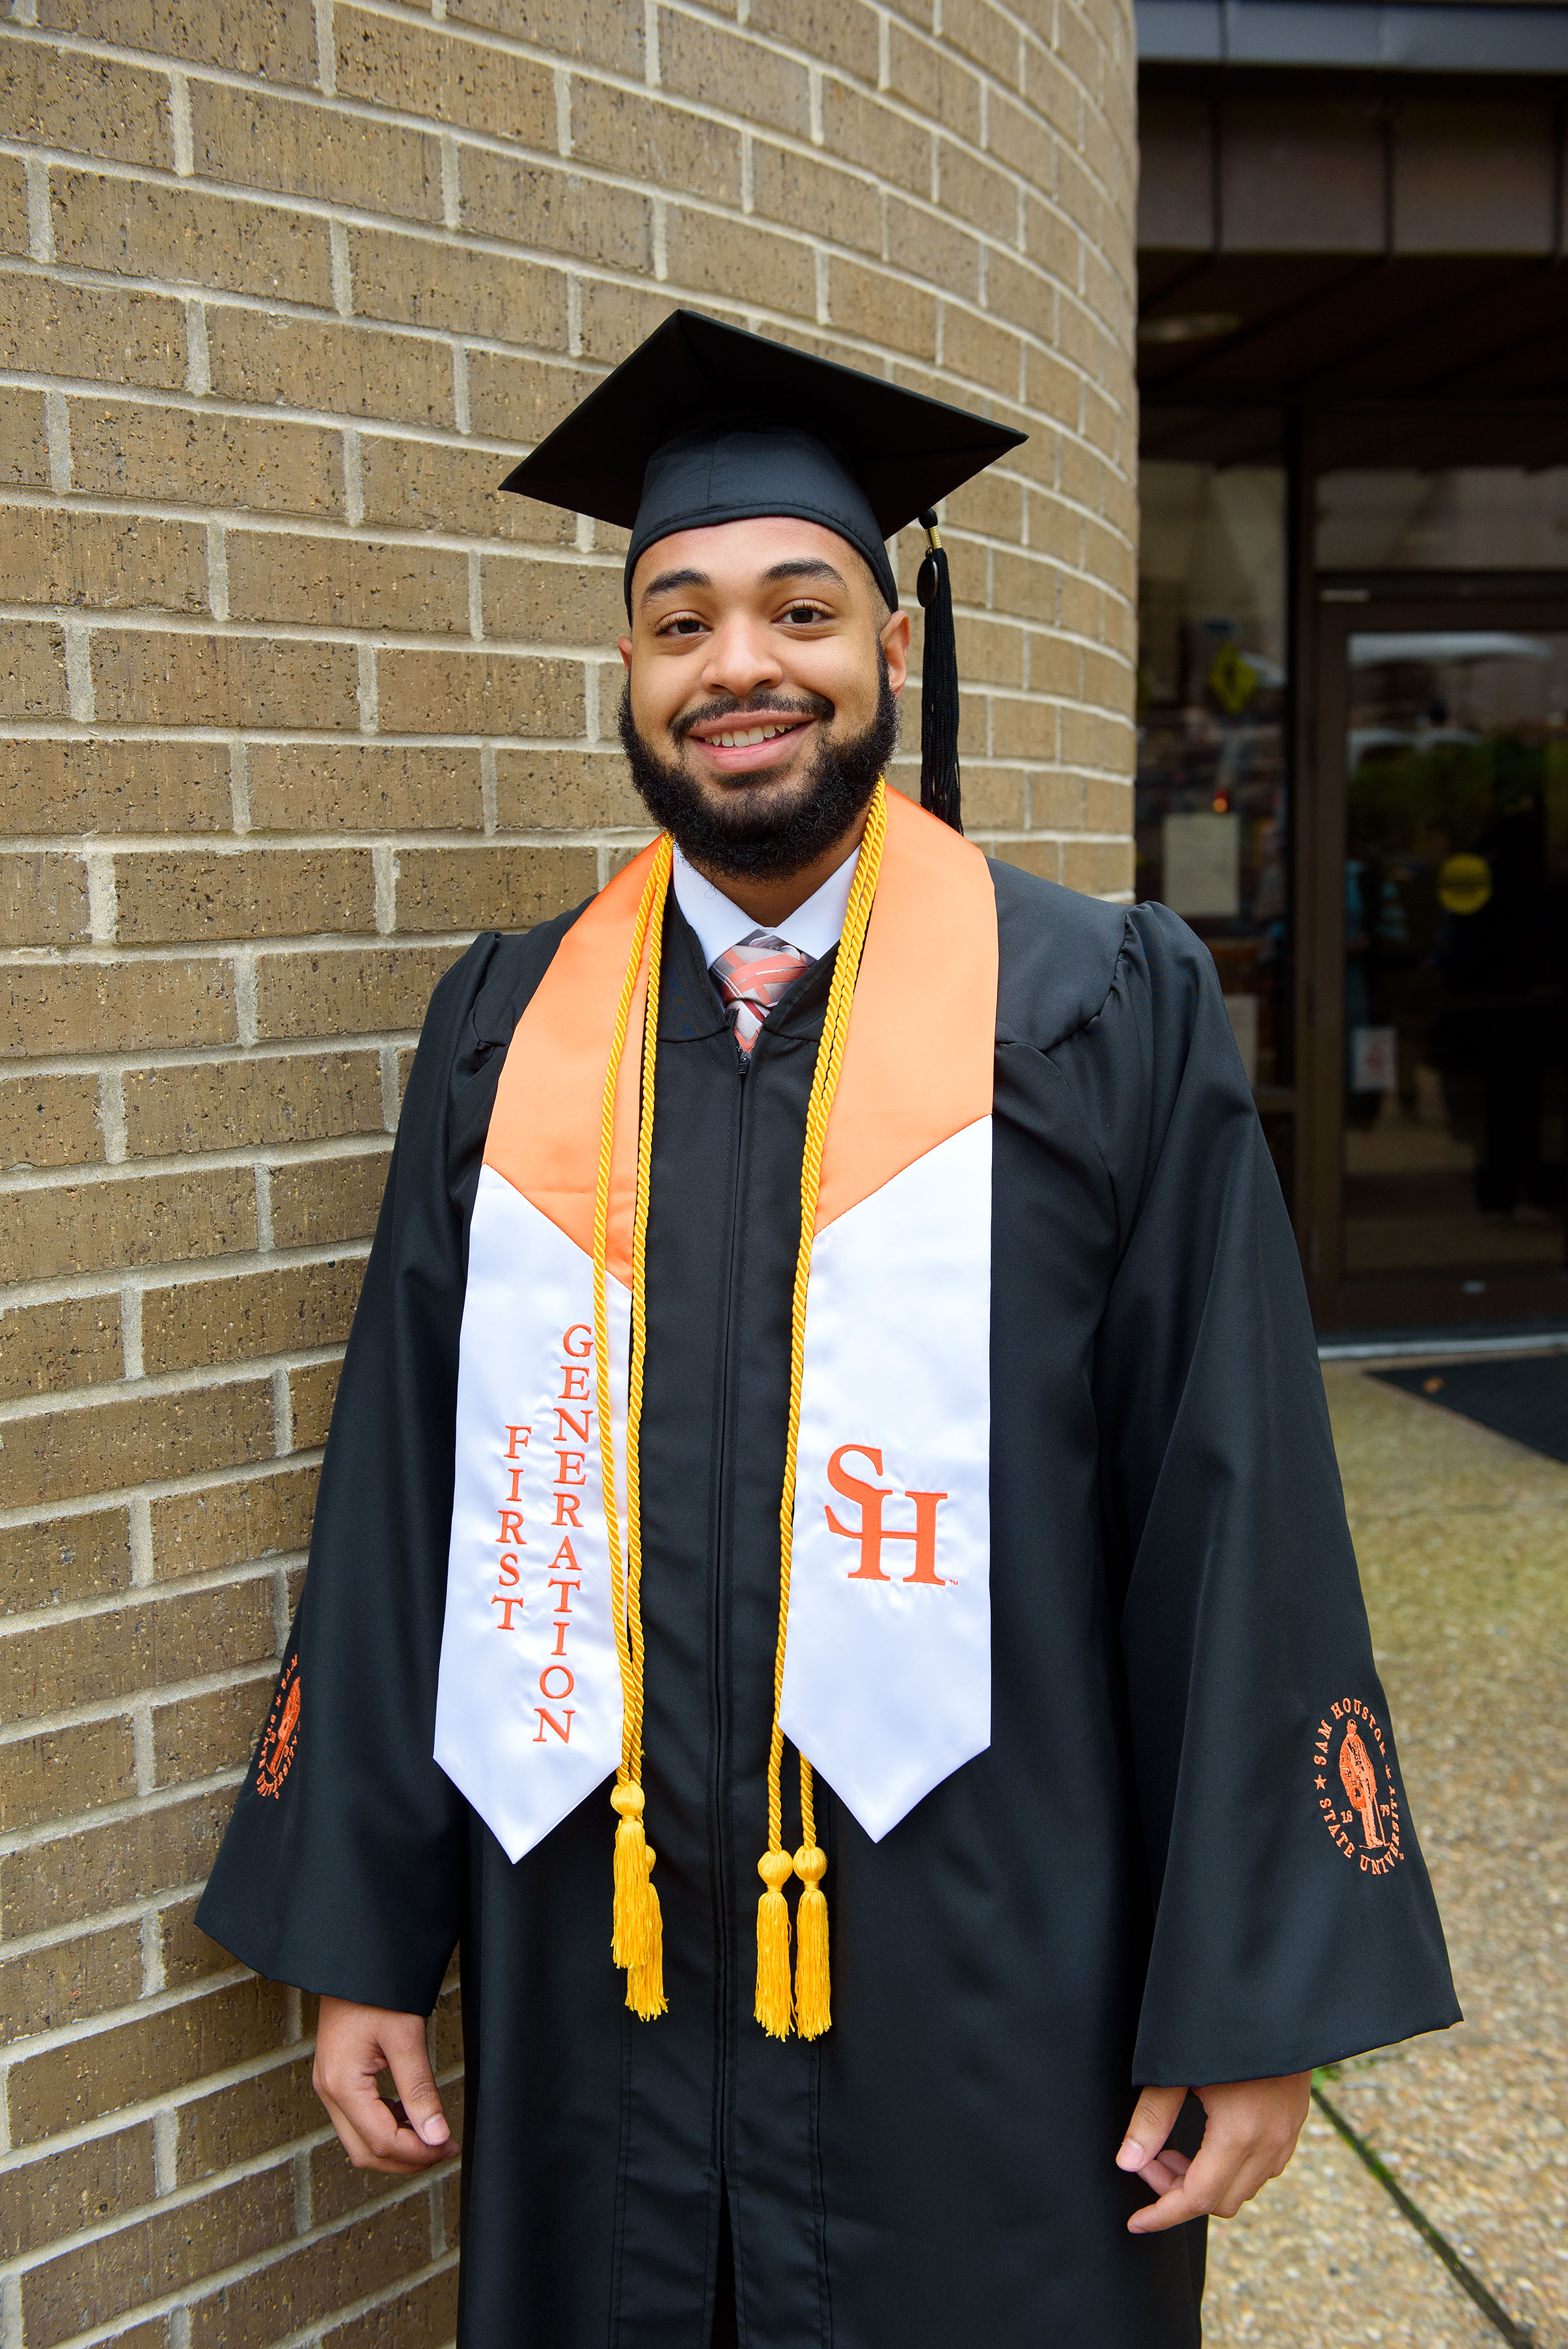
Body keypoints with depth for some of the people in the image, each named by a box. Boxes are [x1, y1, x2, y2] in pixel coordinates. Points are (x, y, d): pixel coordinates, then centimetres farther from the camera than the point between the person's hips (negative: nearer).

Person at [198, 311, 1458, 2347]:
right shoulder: (509, 1034, 1)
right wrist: (361, 1936, 5)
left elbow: (1235, 1516, -7)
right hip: (597, 1984, 3)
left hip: (988, 2002, -2)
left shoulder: (1108, 1017, -7)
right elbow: (399, 1494, 4)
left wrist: (1255, 2001, -6)